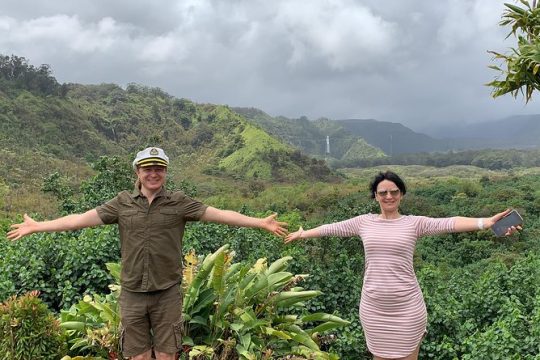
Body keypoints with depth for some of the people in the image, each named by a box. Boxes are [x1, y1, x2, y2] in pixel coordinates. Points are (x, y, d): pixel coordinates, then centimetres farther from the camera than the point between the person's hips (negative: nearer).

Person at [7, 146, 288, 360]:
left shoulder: (179, 203, -4)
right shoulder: (123, 203, 1)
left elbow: (220, 214, -9)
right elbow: (82, 218, 1)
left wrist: (261, 222, -15)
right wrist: (37, 226, -2)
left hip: (167, 293, -1)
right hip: (132, 294, 2)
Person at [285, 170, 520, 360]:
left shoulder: (414, 223, -4)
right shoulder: (364, 222, 4)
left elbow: (450, 224, -17)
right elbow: (331, 228, 14)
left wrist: (487, 222, -31)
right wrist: (302, 234, 24)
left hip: (406, 307, -2)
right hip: (373, 307, 2)